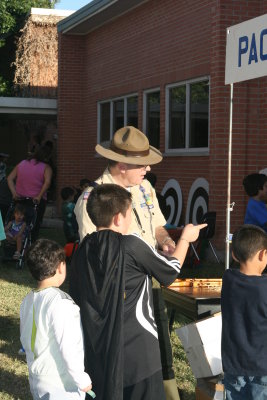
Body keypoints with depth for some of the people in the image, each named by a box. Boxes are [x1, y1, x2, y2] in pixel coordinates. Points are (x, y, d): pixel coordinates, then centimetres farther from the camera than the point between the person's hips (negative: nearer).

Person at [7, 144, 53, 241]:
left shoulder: (21, 164, 9)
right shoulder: (46, 167, -5)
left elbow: (10, 178, 2)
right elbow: (47, 182, -22)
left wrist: (14, 192, -5)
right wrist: (39, 197, -19)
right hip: (37, 200, -4)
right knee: (35, 226, 7)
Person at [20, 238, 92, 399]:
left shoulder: (27, 301, 2)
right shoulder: (60, 302, -23)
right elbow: (67, 348, -24)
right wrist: (83, 380, -14)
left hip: (37, 380, 8)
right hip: (62, 386, -8)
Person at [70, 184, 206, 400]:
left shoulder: (83, 250, 2)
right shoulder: (132, 246, -13)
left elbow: (76, 298, 9)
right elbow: (170, 271, 2)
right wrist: (185, 239, 18)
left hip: (98, 350, 6)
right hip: (137, 350, -6)